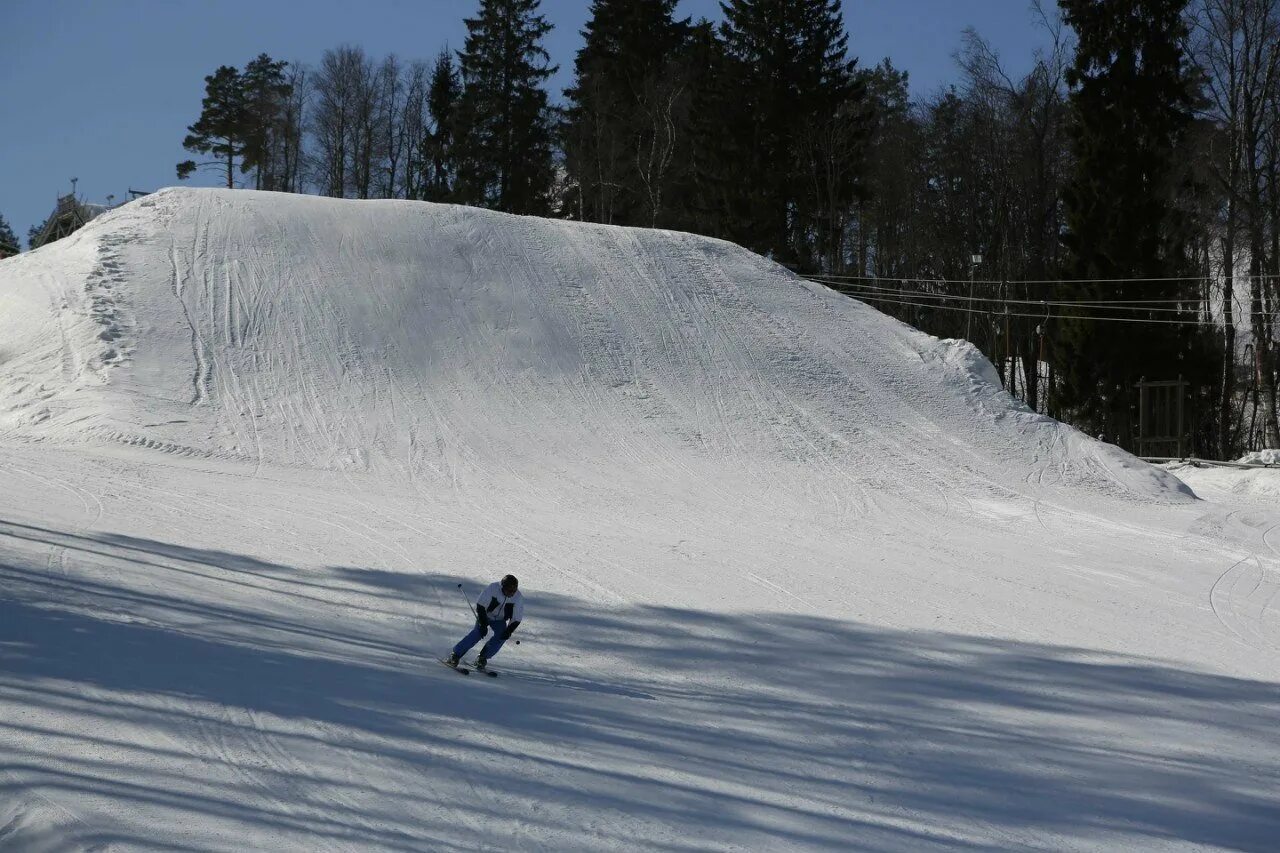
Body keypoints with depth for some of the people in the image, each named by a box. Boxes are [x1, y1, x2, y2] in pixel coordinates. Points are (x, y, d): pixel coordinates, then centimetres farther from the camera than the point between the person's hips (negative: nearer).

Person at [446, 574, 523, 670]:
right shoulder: (493, 588, -29)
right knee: (478, 633, -25)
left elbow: (516, 619, -13)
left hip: (500, 620, 3)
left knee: (501, 636, -22)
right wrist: (483, 624, -27)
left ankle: (482, 658, -7)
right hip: (485, 615, -3)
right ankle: (455, 655, -20)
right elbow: (480, 606, -21)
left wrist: (508, 631, -26)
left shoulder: (518, 597, -22)